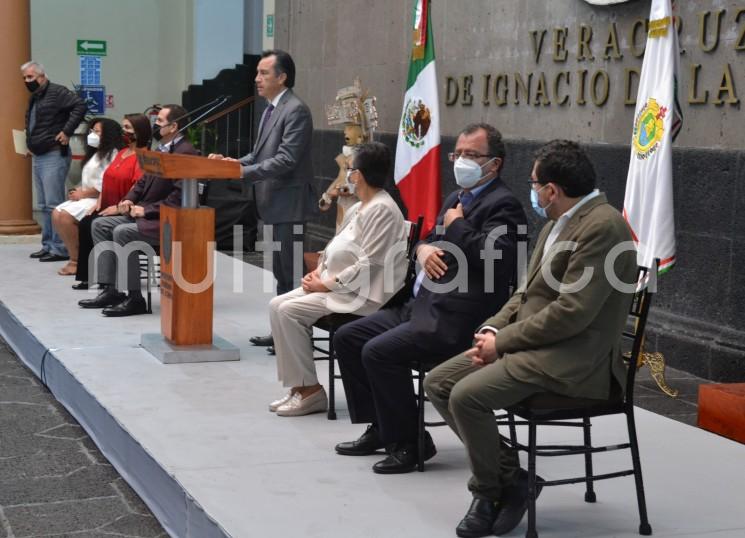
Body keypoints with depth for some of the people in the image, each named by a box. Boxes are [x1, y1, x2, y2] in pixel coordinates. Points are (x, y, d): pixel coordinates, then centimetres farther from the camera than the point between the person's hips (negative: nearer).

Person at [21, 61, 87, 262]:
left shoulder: (57, 92, -9)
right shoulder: (34, 98, 18)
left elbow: (80, 106, -21)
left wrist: (66, 131, -21)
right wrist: (30, 143, 16)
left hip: (54, 155, -10)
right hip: (38, 157, 10)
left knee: (54, 204, -11)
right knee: (44, 206, 12)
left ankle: (59, 248, -9)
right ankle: (48, 246, 18)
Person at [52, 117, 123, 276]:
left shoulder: (112, 155, -11)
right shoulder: (97, 153, 22)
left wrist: (82, 194, -12)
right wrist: (79, 191, 2)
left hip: (99, 201, -10)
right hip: (87, 198, 10)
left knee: (65, 216, -23)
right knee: (56, 214, -5)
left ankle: (77, 261, -12)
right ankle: (75, 255, -3)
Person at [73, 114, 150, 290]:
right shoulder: (122, 153, 19)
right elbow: (107, 179, 22)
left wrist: (119, 208, -22)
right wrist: (99, 202, 9)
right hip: (107, 208, 8)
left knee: (93, 226, -24)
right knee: (84, 224, -15)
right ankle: (86, 276, -11)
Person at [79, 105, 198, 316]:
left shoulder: (185, 153, -16)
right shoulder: (161, 149, 15)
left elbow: (179, 196, -24)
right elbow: (144, 181, 22)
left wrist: (147, 210, -20)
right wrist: (128, 200, 3)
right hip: (146, 216, 10)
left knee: (123, 232, -27)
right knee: (100, 225, 3)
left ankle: (134, 298, -19)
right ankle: (110, 289, 0)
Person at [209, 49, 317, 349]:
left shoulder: (296, 110, -15)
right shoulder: (271, 109, 15)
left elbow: (285, 160, -21)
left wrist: (241, 171, -23)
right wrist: (231, 162, 4)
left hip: (288, 204, -9)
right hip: (272, 204, 9)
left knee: (291, 271, -3)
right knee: (281, 271, 15)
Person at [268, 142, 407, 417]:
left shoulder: (382, 209, -16)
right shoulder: (358, 208, 15)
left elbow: (368, 265, -21)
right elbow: (335, 248, 21)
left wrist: (326, 284, -16)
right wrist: (318, 272, 1)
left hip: (363, 296, -10)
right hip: (335, 285, 10)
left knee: (289, 311, -19)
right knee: (277, 305, -1)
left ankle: (310, 389, -10)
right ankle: (299, 386, -1)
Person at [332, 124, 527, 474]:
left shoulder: (502, 205, -9)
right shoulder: (456, 199, 21)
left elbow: (497, 258, -24)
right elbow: (428, 239, 28)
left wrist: (456, 225, -12)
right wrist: (424, 248, 3)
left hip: (455, 318, -10)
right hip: (422, 306, 10)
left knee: (378, 351, -24)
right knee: (347, 337, 8)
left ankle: (409, 443, -8)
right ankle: (381, 428, 16)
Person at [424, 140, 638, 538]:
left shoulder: (602, 227, -18)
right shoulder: (559, 223, 13)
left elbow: (571, 313, -23)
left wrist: (502, 341, -15)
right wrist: (492, 329, 1)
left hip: (571, 358, -10)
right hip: (532, 344, 10)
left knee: (466, 396, -24)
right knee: (437, 384, 3)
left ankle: (491, 489, 1)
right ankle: (507, 474, 7)